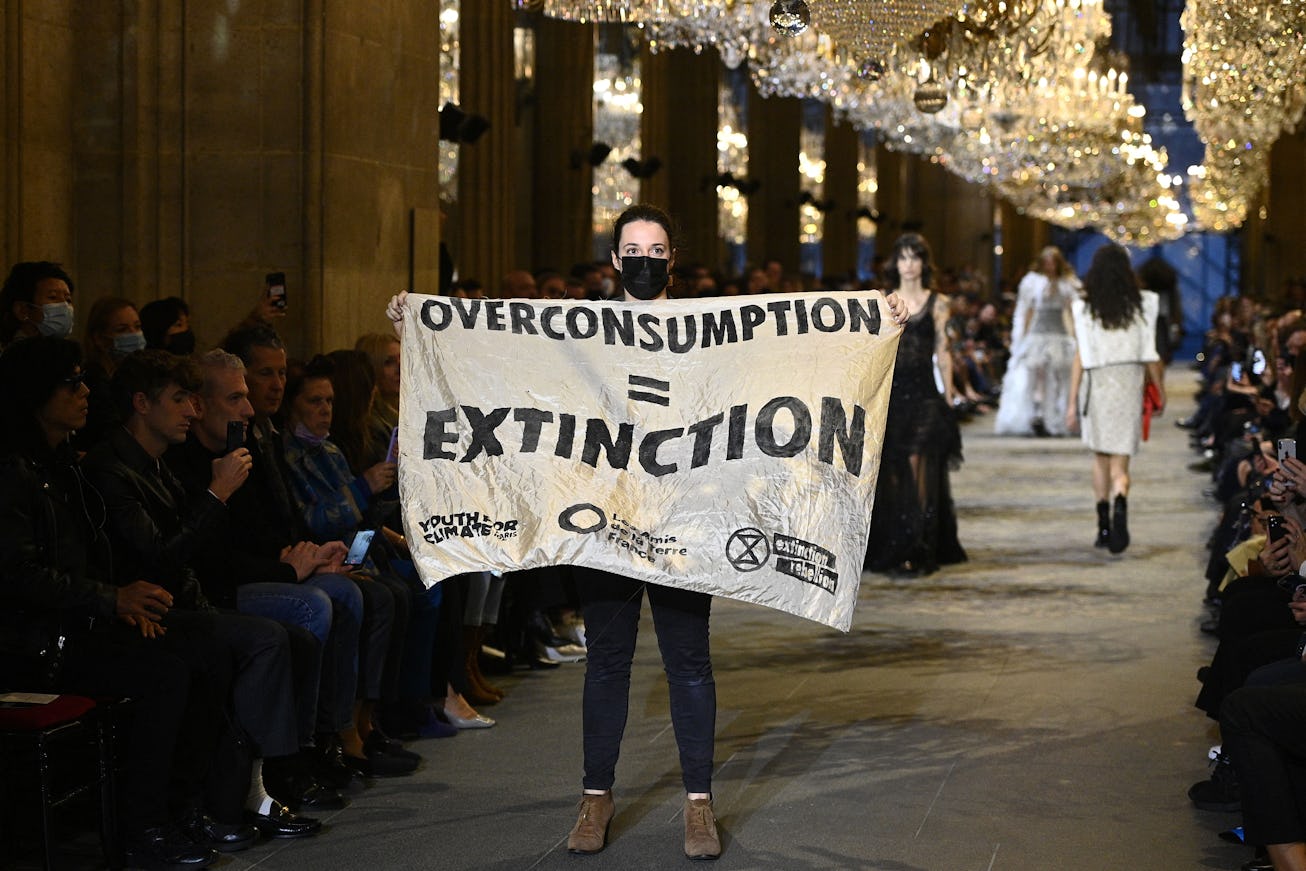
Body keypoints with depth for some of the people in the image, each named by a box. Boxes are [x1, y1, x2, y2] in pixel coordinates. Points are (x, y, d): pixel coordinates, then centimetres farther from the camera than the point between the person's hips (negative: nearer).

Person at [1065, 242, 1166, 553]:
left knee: (1100, 457, 16)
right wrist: (1160, 390, 14)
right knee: (1120, 461, 0)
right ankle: (1119, 505, -30)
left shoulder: (1085, 308, -3)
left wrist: (1072, 402, -1)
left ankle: (1104, 527, 20)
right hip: (1129, 383, 0)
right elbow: (1150, 355, 2)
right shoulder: (1141, 305, -1)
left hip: (1096, 385, 0)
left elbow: (1080, 358, -4)